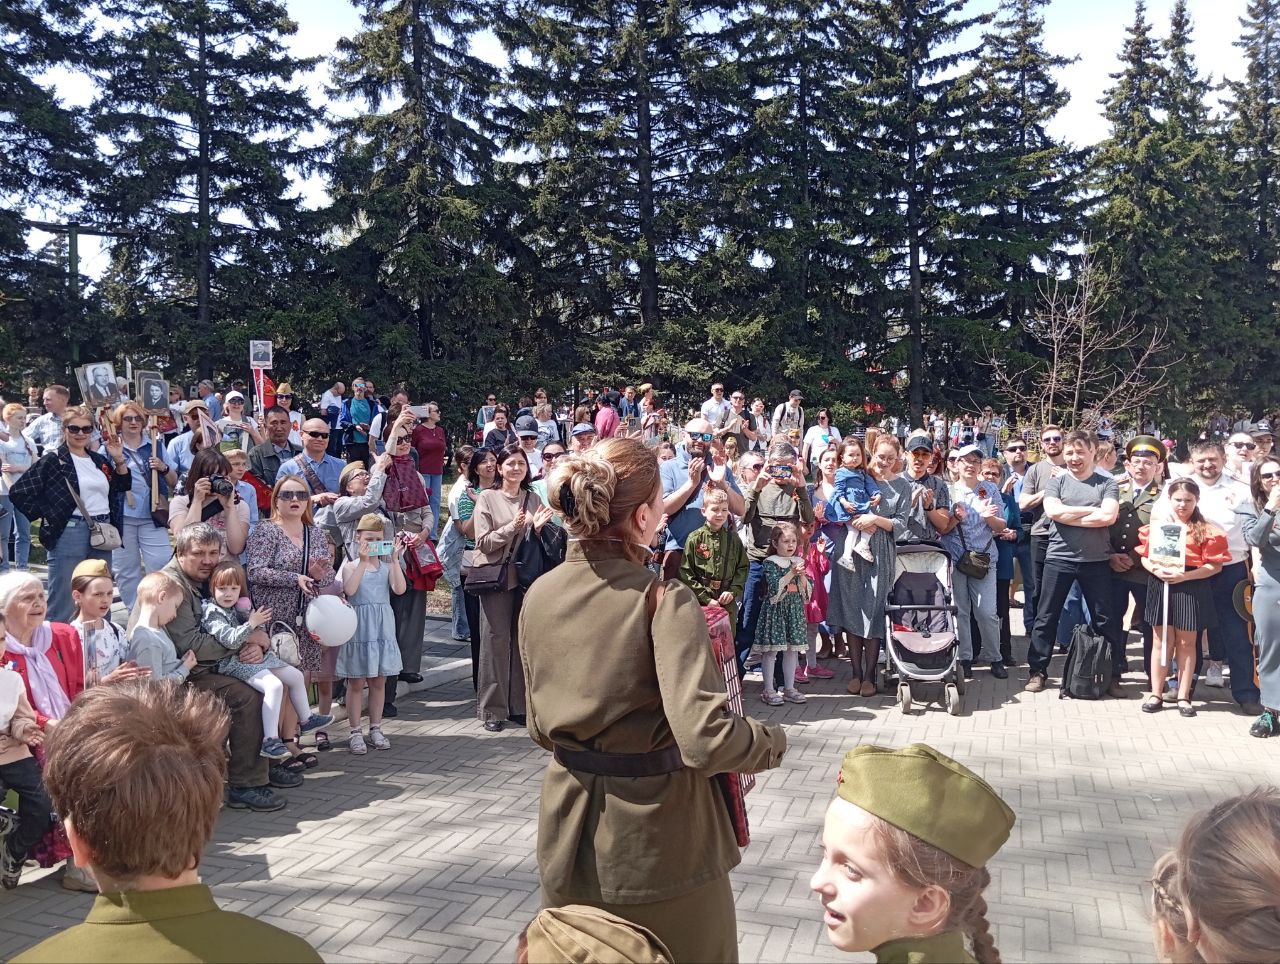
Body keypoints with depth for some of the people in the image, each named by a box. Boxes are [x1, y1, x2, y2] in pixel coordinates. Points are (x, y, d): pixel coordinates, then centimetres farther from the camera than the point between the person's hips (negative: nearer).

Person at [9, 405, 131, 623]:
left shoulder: (99, 461, 13)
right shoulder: (52, 461, -5)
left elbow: (123, 486, 19)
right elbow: (18, 492, -7)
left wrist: (118, 459, 6)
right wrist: (47, 516, -9)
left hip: (102, 534, 6)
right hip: (69, 534, -6)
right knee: (63, 602, -4)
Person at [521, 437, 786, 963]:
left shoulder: (538, 597, -3)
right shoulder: (664, 600, -20)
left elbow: (540, 727, 8)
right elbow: (704, 736, -29)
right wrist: (773, 740, -10)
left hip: (567, 835, 5)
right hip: (659, 842, -4)